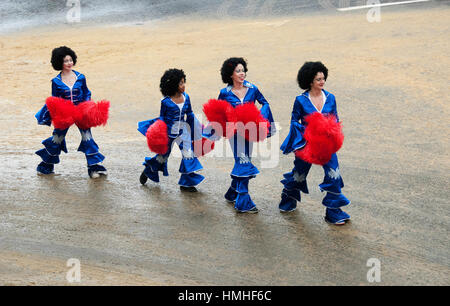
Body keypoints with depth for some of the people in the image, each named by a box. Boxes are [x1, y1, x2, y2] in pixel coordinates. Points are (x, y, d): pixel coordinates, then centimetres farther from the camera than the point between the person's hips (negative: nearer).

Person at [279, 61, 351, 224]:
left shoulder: (330, 98, 1)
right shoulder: (301, 100, -8)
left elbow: (335, 119, 8)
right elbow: (294, 121, -2)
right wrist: (306, 131, -17)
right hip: (306, 142, -2)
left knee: (333, 173, -9)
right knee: (299, 172, 15)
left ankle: (333, 211, 2)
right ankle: (288, 199, 45)